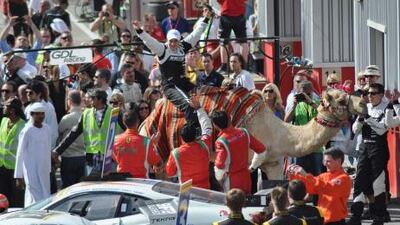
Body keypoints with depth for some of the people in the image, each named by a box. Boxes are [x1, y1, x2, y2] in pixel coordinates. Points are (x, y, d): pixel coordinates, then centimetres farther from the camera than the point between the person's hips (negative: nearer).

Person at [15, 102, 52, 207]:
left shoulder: (47, 129, 8)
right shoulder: (27, 131, -8)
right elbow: (20, 154, -6)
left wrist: (49, 169, 16)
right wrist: (19, 176, -7)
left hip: (44, 170, 6)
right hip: (31, 171, -6)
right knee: (37, 198, -12)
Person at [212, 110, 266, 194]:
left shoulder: (221, 142, -22)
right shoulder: (244, 132, -4)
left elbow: (220, 165, -28)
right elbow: (261, 150, 5)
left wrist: (219, 178, -7)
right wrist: (252, 167, 16)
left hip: (231, 182, -6)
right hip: (246, 179, 6)